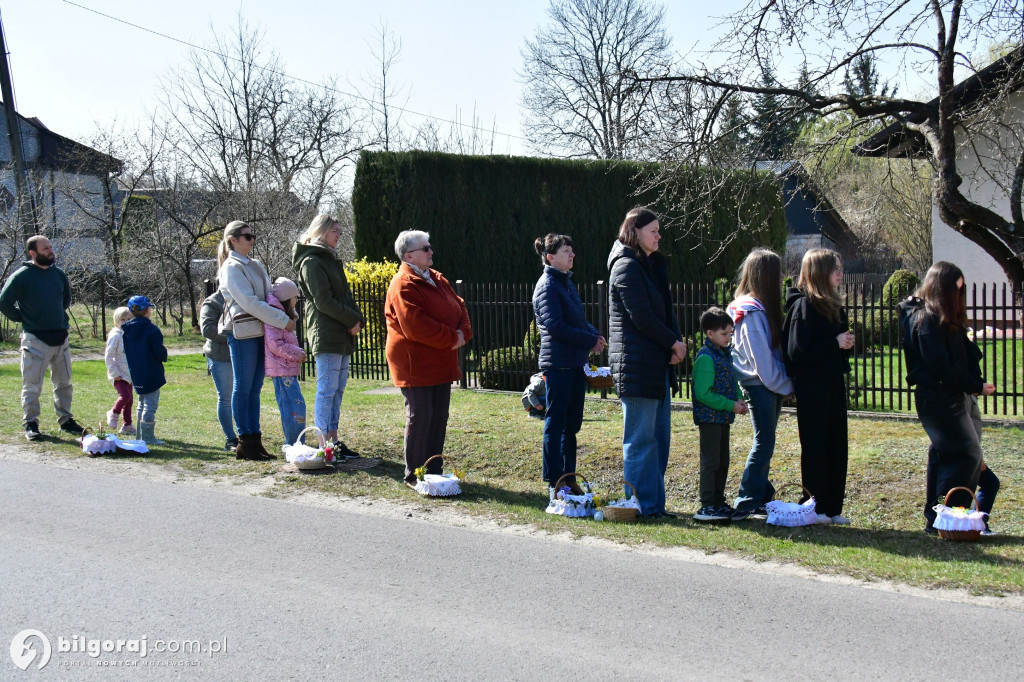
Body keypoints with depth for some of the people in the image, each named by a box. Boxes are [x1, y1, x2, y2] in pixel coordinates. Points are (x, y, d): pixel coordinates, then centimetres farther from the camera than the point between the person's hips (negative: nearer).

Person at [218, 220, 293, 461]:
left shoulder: (255, 265, 18)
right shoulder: (232, 268, -8)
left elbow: (270, 295, 20)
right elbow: (250, 303, -15)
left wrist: (289, 315, 3)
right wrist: (283, 321, -15)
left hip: (260, 332, 8)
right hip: (242, 332, -8)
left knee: (255, 388, 8)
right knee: (243, 388, -3)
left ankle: (254, 440, 11)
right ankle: (245, 442, 1)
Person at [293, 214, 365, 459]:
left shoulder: (332, 259, 21)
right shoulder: (311, 262, -8)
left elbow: (346, 295, 20)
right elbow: (323, 301, -15)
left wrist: (357, 319, 2)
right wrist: (353, 320, -11)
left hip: (343, 335, 9)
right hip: (326, 335, -9)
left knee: (337, 389, 9)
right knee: (327, 390, -8)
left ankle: (333, 440, 13)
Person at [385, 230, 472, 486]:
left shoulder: (437, 279, 14)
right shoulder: (403, 285, -16)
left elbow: (459, 307, 16)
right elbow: (415, 326, -25)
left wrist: (463, 332, -4)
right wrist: (452, 338, -17)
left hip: (440, 364, 9)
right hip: (415, 365, -9)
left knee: (439, 417, 12)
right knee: (420, 417, -5)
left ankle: (434, 470, 21)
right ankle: (414, 475, 5)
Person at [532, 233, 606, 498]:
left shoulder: (567, 283, 16)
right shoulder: (548, 286, -11)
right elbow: (555, 326, -20)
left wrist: (594, 335, 1)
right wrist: (590, 340, -17)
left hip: (575, 362, 9)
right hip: (558, 364, -9)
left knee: (571, 424, 13)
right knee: (556, 423, -2)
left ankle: (568, 477, 21)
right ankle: (554, 483, 4)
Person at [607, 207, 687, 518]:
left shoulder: (653, 266, 19)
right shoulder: (627, 267, -10)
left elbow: (665, 309, 16)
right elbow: (642, 317, -15)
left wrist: (676, 342, -1)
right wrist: (674, 342, -7)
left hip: (657, 362, 9)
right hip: (636, 363, -9)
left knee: (659, 435, 11)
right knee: (641, 438, -4)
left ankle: (655, 503, 18)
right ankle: (642, 505, 2)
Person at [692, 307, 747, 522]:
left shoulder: (726, 354, 10)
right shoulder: (706, 358, -18)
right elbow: (704, 394, -22)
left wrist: (739, 399, 2)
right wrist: (731, 405, -20)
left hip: (723, 417, 9)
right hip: (710, 417, -9)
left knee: (722, 462, 15)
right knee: (710, 462, -5)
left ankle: (718, 502, 24)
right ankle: (706, 506, 0)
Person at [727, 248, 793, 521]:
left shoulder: (762, 308, 14)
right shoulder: (751, 312, -15)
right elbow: (761, 357, -17)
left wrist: (783, 383, 8)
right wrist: (784, 385, -10)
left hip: (770, 385, 9)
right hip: (760, 385, -9)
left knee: (764, 444, 13)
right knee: (763, 444, -7)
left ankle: (761, 497, 20)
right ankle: (746, 504, -2)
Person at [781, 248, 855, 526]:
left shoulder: (833, 305, 15)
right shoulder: (804, 305, -13)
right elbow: (798, 349, -20)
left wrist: (846, 343, 2)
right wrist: (835, 344, -18)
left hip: (833, 383, 8)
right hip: (812, 387, -8)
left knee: (837, 447, 10)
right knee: (815, 447, 0)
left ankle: (832, 508, 18)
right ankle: (816, 507, 9)